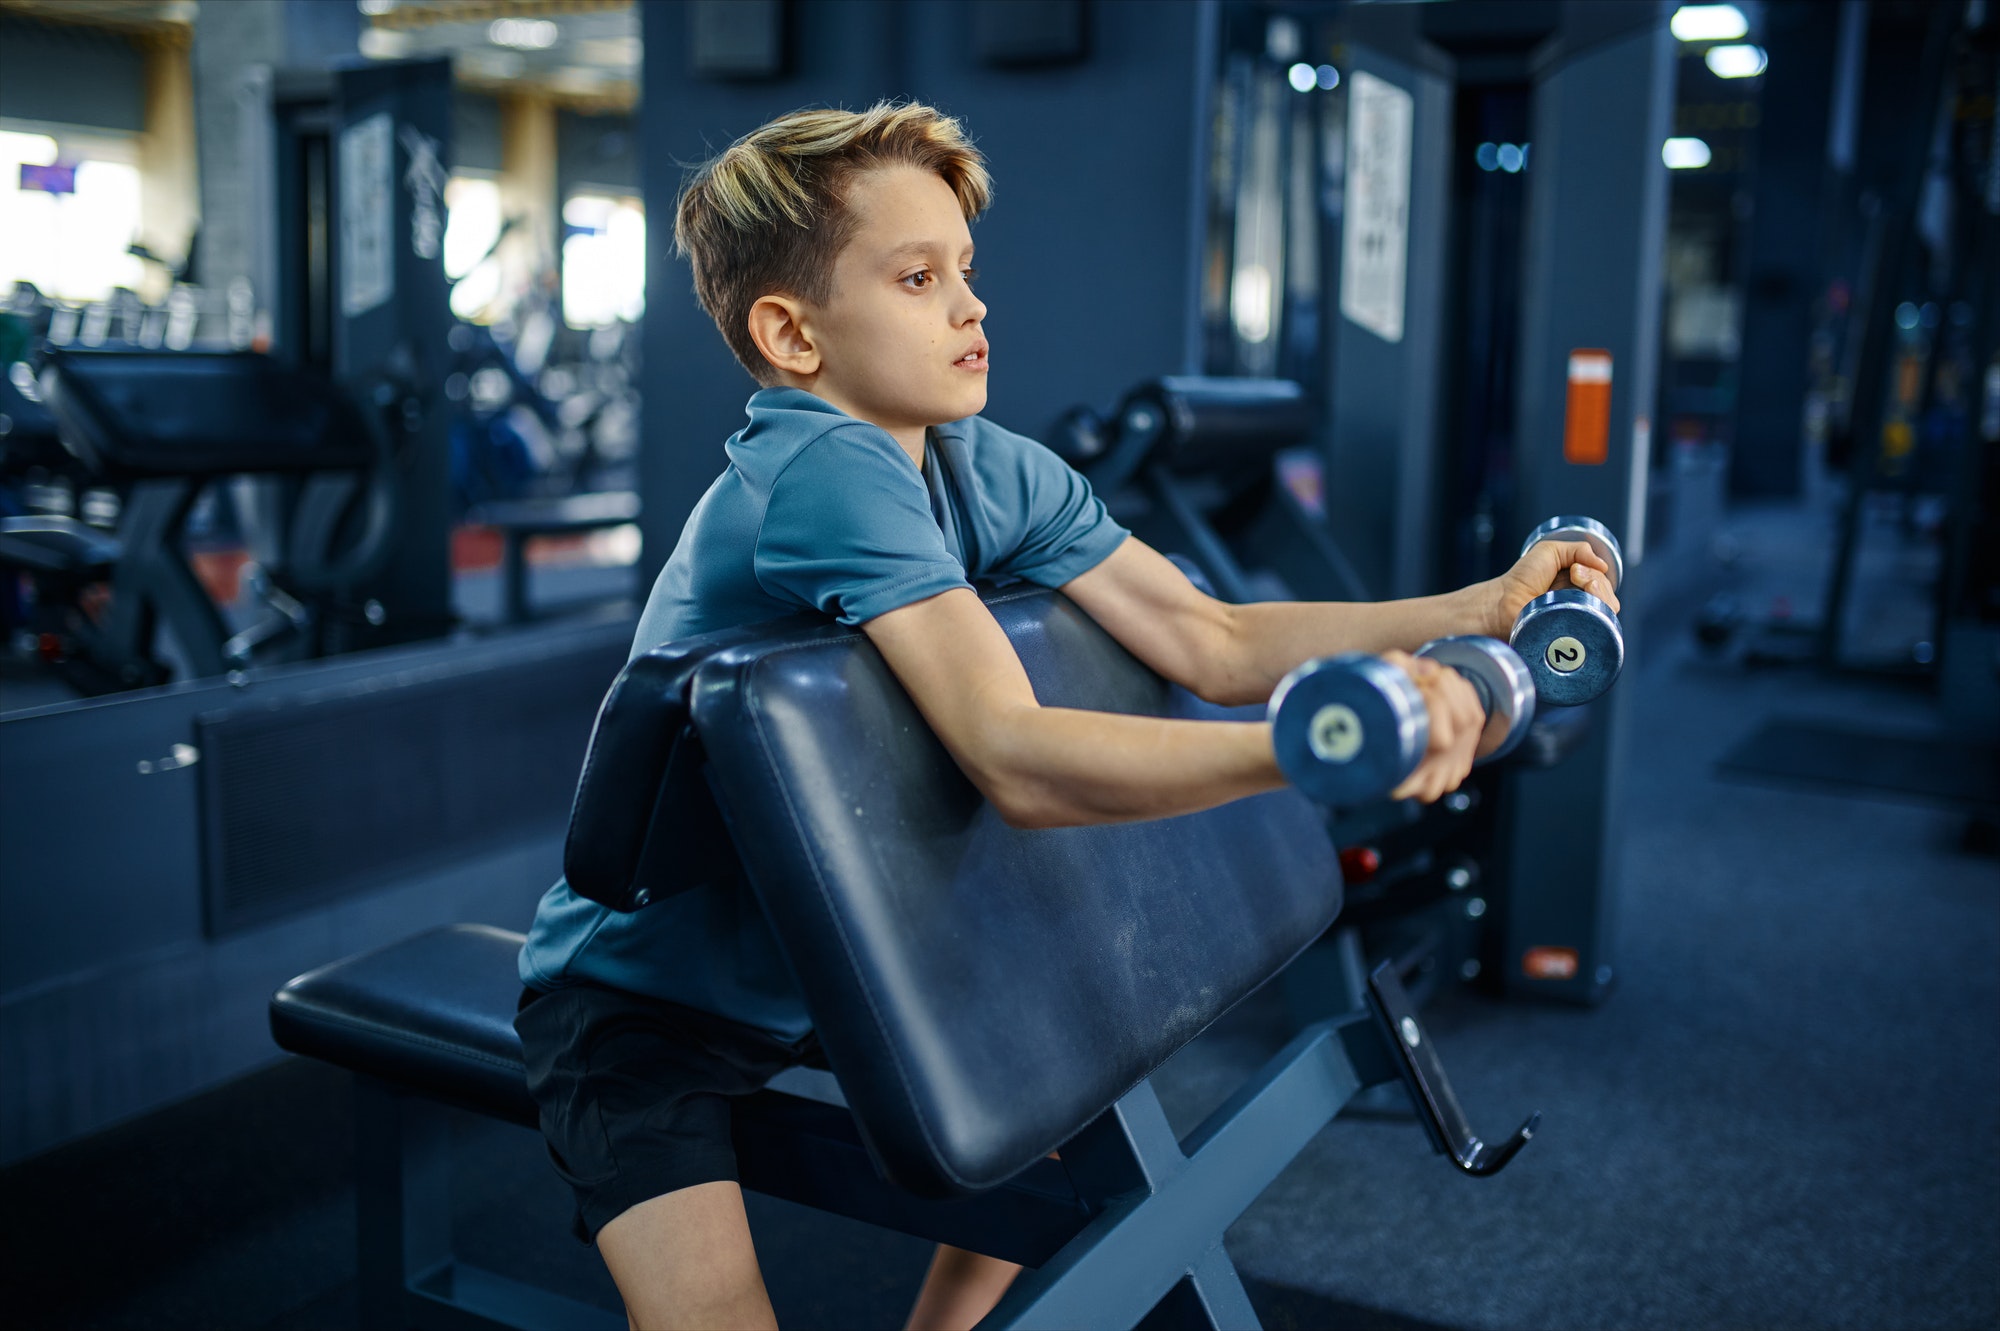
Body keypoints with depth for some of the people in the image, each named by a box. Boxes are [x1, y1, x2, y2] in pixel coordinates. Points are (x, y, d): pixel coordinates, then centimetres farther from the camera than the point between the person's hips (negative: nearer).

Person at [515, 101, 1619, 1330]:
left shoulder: (986, 469, -5)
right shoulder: (826, 473, -30)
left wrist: (1482, 608, -12)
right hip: (645, 998, -8)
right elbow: (1016, 760, -41)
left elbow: (1215, 645, -6)